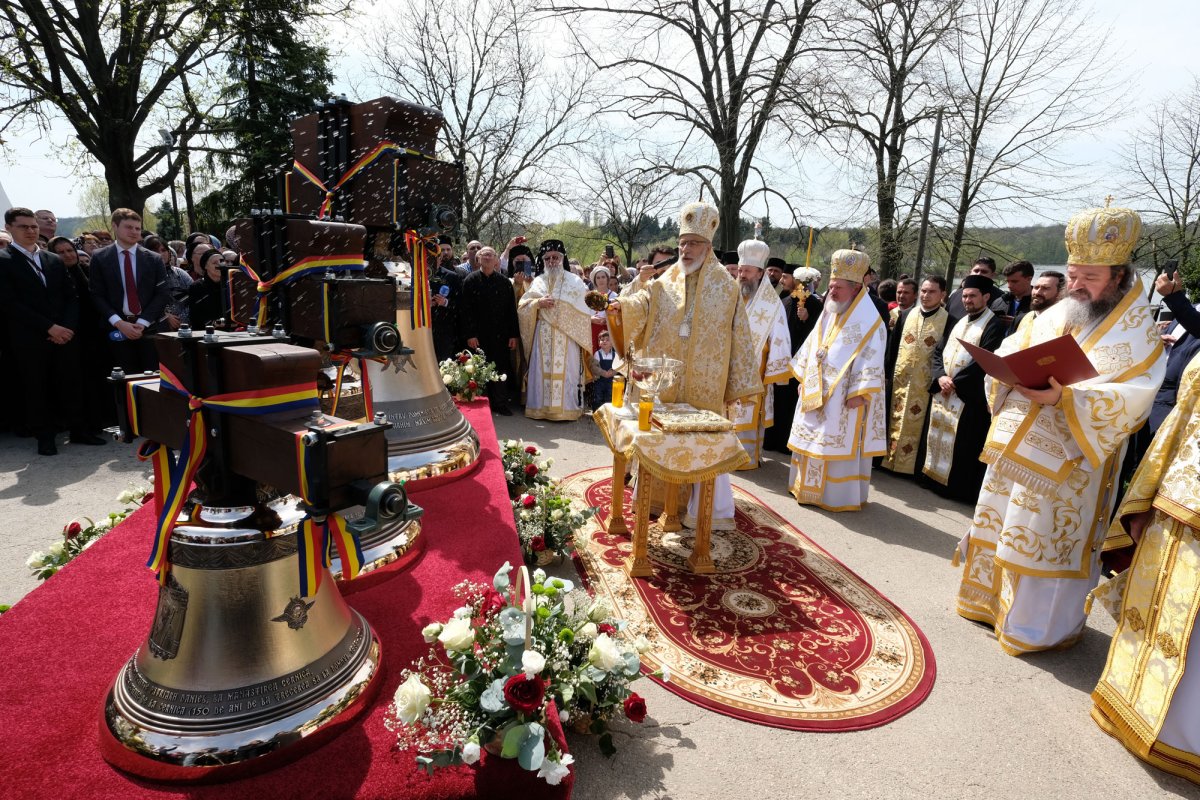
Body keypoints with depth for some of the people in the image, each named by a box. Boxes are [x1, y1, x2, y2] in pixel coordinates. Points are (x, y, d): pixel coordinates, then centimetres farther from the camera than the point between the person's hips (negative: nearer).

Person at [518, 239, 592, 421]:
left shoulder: (575, 281, 4)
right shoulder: (537, 282, 12)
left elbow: (584, 309, -1)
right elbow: (522, 307, 6)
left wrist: (559, 305, -8)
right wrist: (538, 303, -11)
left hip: (567, 336, -2)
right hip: (543, 336, 2)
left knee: (566, 371, -3)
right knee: (541, 370, 2)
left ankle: (567, 408, 3)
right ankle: (541, 407, 9)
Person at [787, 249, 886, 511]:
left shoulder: (869, 321, -12)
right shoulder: (828, 313, 11)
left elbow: (870, 361, -16)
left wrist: (858, 394, -22)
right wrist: (803, 378, 17)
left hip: (843, 398, -8)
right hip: (816, 393, 8)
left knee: (839, 443, -3)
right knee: (812, 440, 13)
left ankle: (840, 495, 7)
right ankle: (811, 487, 26)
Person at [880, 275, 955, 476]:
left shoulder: (949, 321, -4)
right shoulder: (906, 315, 6)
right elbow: (892, 347, 9)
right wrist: (887, 373, 6)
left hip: (924, 384, -3)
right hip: (899, 380, 3)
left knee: (915, 425, 3)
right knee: (895, 421, 9)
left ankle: (908, 464, 13)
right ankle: (888, 459, 19)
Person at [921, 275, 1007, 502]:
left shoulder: (994, 325, -6)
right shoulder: (958, 323, 17)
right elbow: (938, 351, 12)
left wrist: (955, 382, -15)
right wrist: (940, 376, -6)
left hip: (969, 396, -7)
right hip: (943, 390, 7)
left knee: (962, 443, -3)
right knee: (939, 436, 11)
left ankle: (957, 487, 5)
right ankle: (935, 477, 21)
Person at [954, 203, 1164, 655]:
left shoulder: (1135, 333, -8)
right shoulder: (1054, 315, 8)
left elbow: (1130, 399, -18)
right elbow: (1011, 353, 12)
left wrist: (1062, 397, -31)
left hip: (1064, 460, -6)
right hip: (1016, 445, 6)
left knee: (1043, 540, 3)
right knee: (1003, 525, 16)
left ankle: (1036, 624, 20)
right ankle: (994, 598, 34)